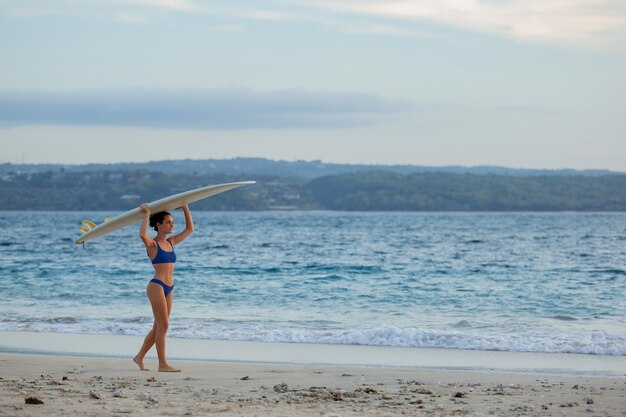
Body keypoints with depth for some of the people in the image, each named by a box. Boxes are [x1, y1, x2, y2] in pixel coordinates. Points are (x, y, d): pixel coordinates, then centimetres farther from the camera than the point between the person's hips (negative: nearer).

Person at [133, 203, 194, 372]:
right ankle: (162, 364, -3)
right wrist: (146, 214, -20)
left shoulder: (171, 242, 14)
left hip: (168, 288, 8)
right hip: (156, 286, -8)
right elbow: (142, 234, -29)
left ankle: (140, 357, 24)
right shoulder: (152, 244, -6)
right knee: (163, 326, -7)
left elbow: (189, 229, 21)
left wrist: (185, 208, 16)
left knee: (158, 327, 12)